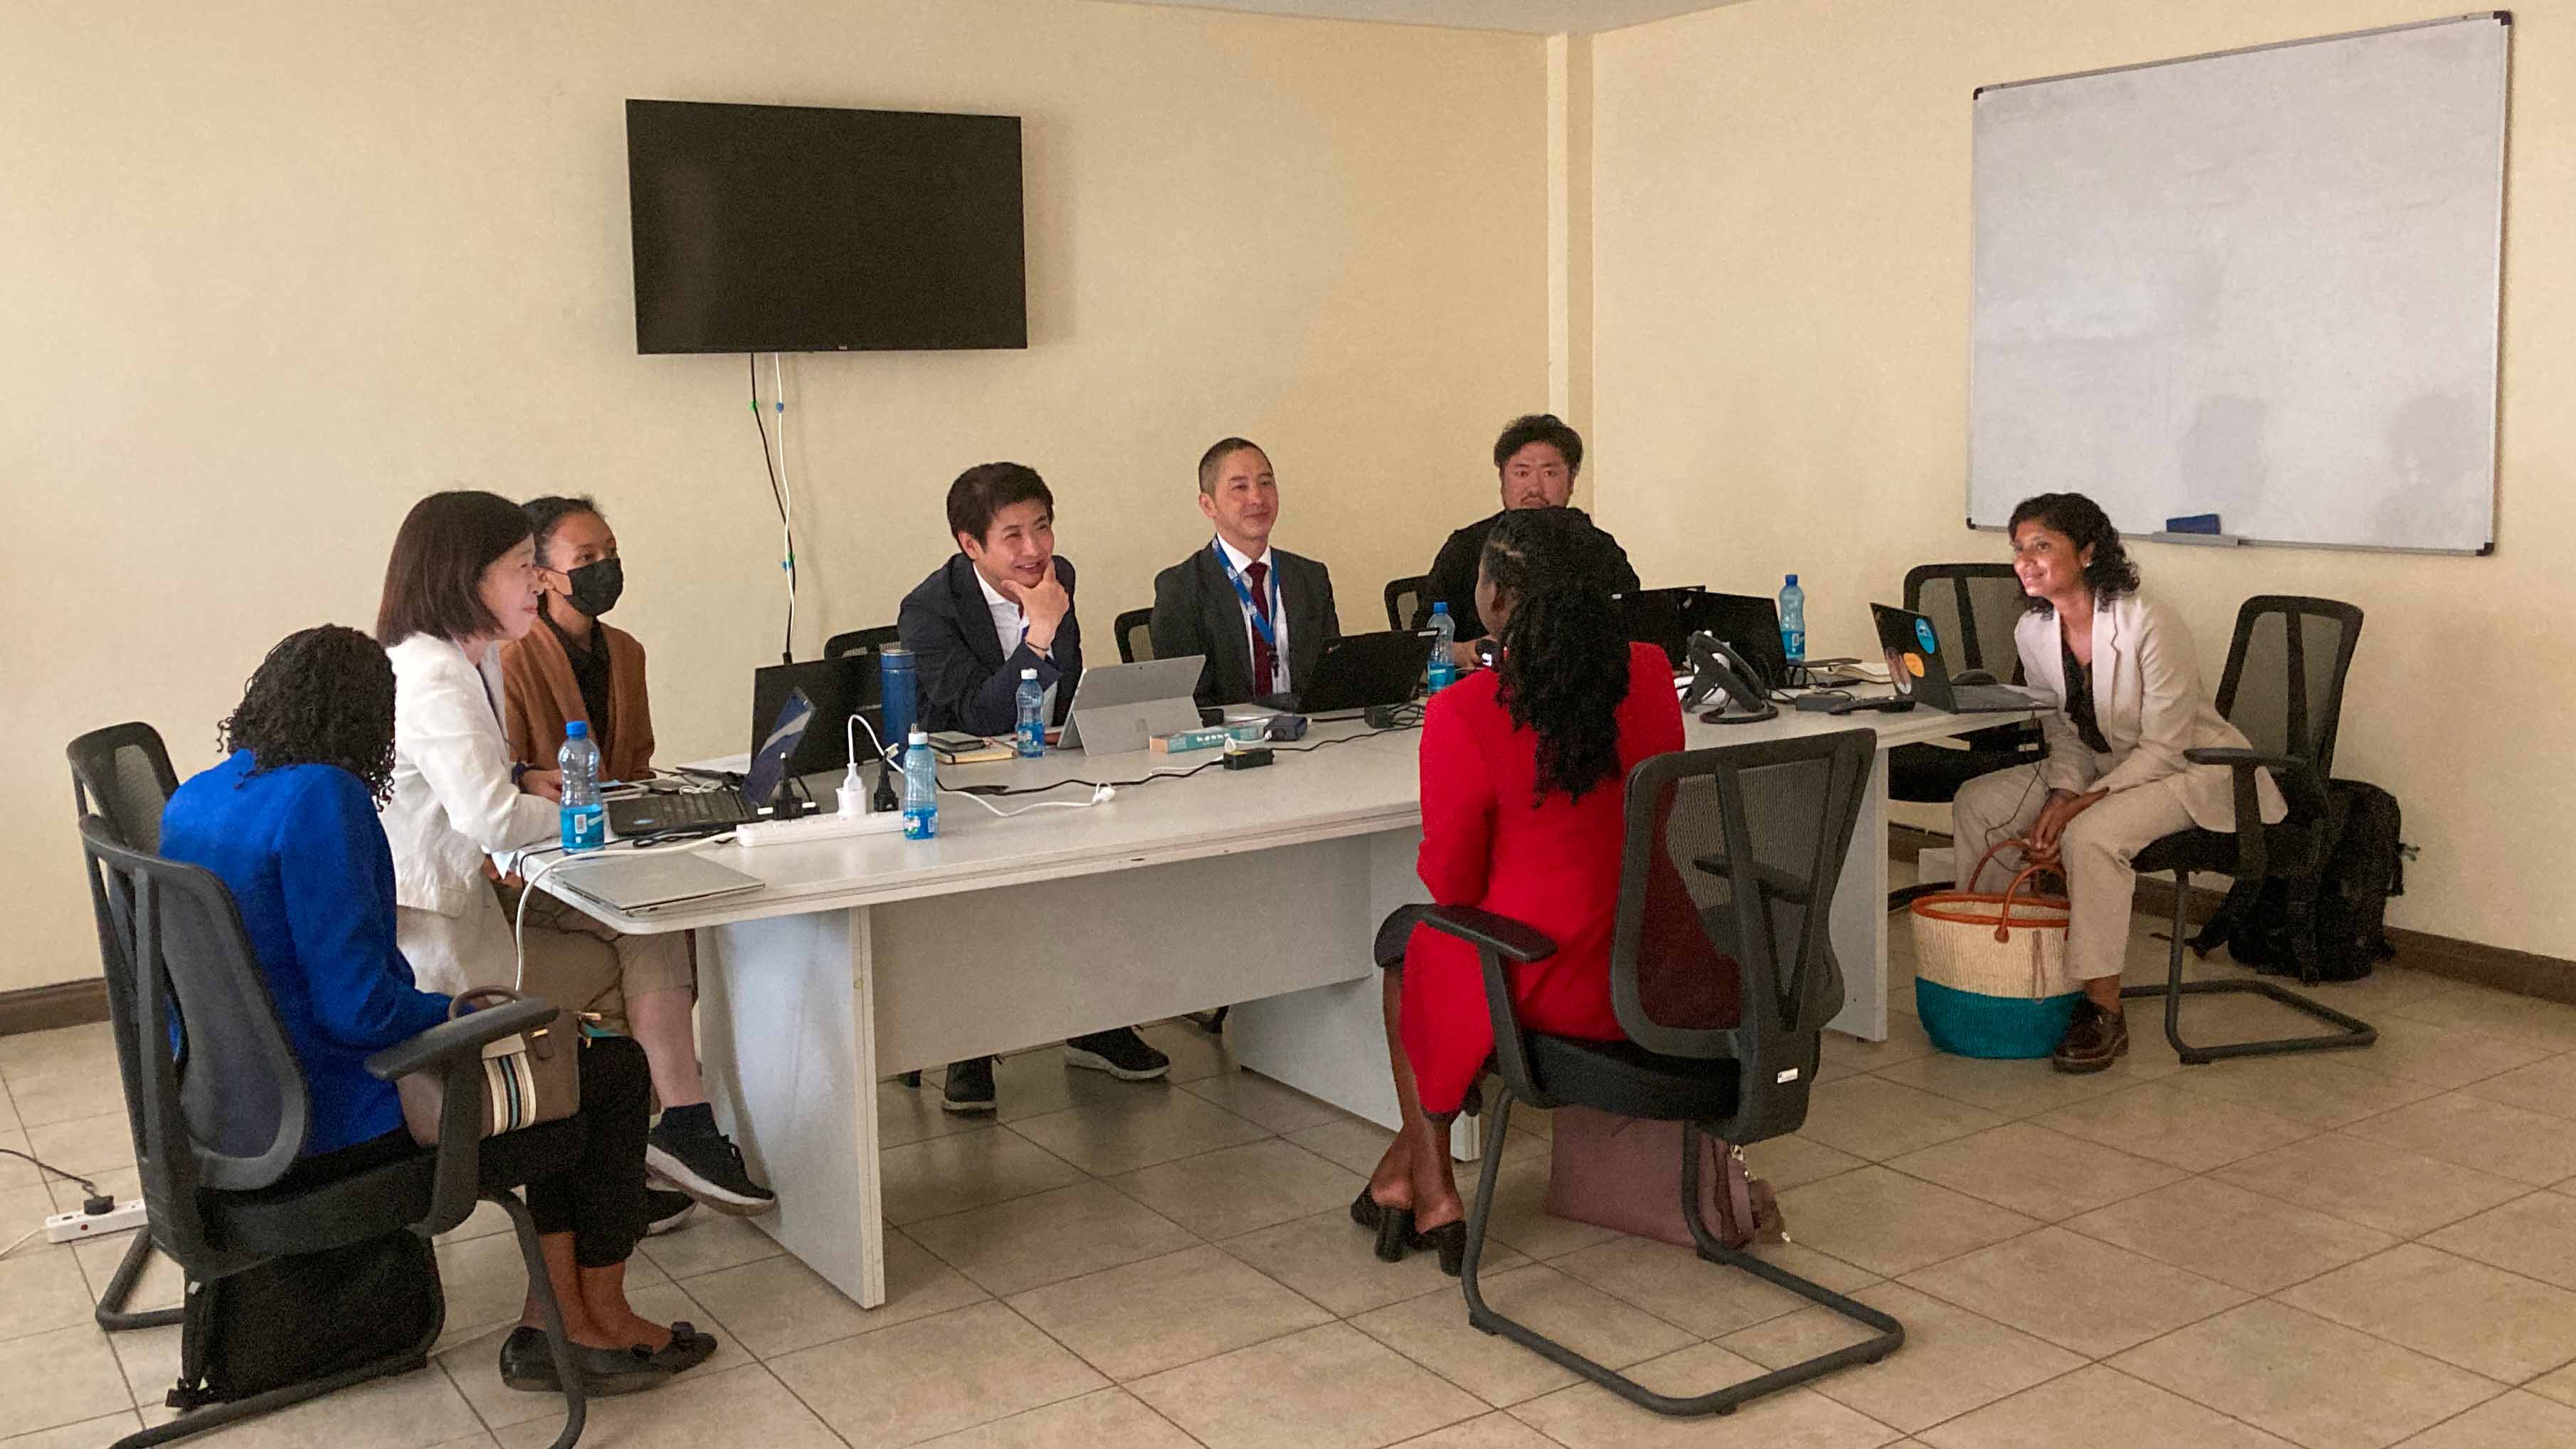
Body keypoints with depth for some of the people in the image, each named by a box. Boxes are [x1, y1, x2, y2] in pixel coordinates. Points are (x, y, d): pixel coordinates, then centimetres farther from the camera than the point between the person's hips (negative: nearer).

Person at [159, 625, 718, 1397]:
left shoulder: (191, 799, 6)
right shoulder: (324, 798, -22)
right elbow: (361, 1008, -26)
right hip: (326, 1126, -10)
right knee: (617, 1073, 5)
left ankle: (553, 1324, 16)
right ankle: (599, 1317, 24)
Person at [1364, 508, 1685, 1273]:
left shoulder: (1463, 712, -21)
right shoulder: (1650, 674, -5)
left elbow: (1452, 880, -11)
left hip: (1541, 984, -5)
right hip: (1653, 973, 5)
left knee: (1410, 956, 29)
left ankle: (1433, 1196, 39)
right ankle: (1409, 1165, 41)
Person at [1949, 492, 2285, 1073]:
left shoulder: (2150, 625, -26)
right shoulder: (2032, 631, -5)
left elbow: (2164, 749, -23)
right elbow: (2062, 734, 5)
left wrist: (2078, 806, -28)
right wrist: (2060, 798, -15)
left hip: (2194, 769, -8)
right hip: (2100, 765, 8)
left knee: (2091, 835, -34)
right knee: (1976, 804, -8)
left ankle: (2104, 1012, -22)